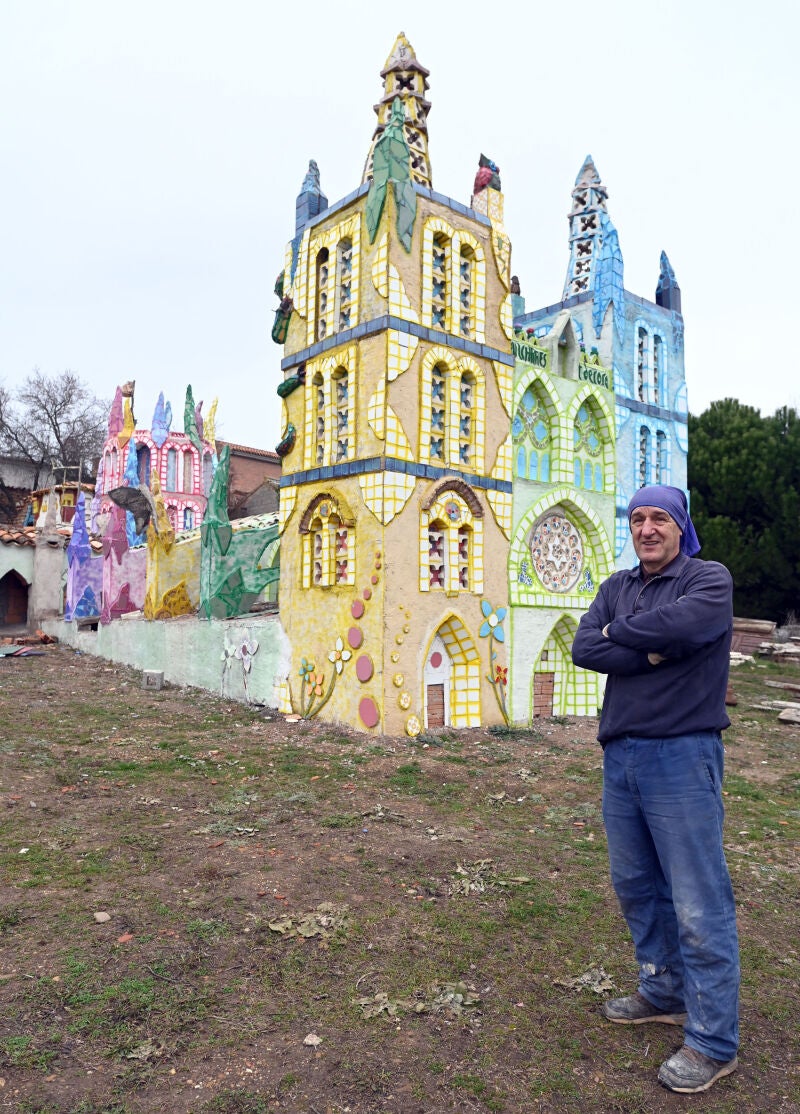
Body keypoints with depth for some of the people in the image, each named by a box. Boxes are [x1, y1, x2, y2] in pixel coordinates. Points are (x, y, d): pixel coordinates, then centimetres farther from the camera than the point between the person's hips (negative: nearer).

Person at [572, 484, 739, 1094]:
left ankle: (714, 1042, 16)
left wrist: (618, 631, -8)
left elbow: (680, 624, -26)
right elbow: (583, 648, -3)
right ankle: (664, 993, 38)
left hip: (682, 757, -6)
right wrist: (651, 654, -15)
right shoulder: (617, 586, 11)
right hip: (621, 756, 7)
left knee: (698, 903, 0)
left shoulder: (710, 579, -5)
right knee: (636, 886, 18)